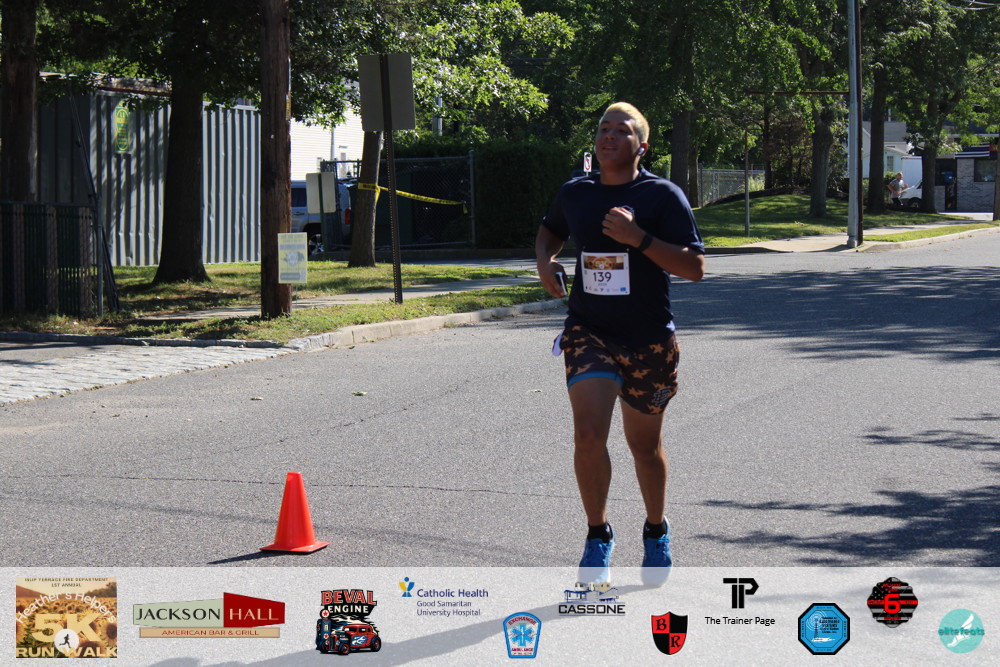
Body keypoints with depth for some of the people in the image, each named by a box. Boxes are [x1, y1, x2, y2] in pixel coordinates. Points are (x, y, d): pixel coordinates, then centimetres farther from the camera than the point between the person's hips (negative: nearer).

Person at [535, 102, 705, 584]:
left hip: (650, 341, -2)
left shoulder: (663, 196, -7)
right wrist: (544, 259, 5)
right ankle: (598, 536, 1)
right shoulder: (574, 194, 5)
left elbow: (694, 268, -14)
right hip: (588, 333, 2)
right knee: (588, 434, -18)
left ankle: (656, 533, 37)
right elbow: (549, 229, 27)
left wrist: (639, 238, -24)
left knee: (645, 446, 12)